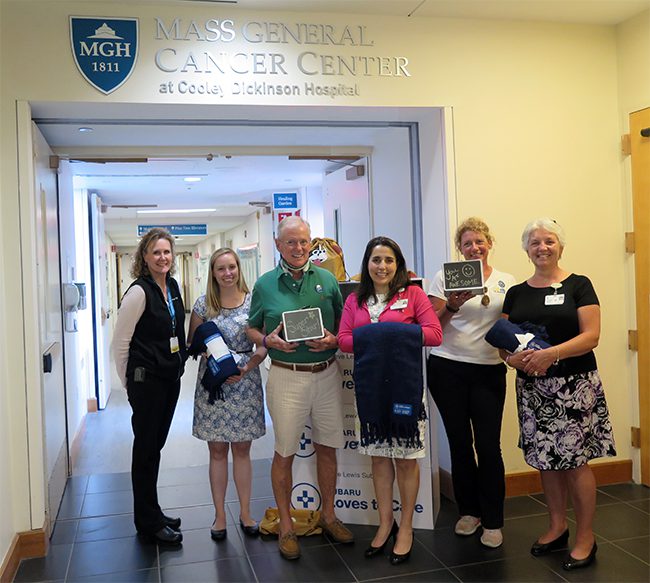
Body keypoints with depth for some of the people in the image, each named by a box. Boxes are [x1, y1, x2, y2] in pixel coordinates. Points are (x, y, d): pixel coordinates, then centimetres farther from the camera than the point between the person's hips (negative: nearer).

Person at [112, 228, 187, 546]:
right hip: (146, 380, -7)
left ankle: (151, 513, 31)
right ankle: (149, 523, 17)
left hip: (171, 378, 7)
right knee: (146, 448, 4)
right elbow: (120, 343, -13)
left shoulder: (172, 286, 7)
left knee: (156, 445, 17)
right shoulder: (139, 292, -16)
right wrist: (129, 382, -6)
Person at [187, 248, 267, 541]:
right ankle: (219, 515, 19)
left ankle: (245, 513, 21)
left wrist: (247, 367, -16)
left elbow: (263, 344, 1)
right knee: (217, 451, 7)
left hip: (246, 383, 0)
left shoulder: (252, 301, 0)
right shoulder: (203, 305, 1)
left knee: (242, 450, 10)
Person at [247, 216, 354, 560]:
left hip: (327, 373, 2)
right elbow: (252, 329, 8)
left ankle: (328, 515, 31)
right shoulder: (265, 285, 2)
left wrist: (333, 340, -10)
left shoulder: (327, 279, 5)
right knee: (285, 452, 3)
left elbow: (344, 323, 10)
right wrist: (268, 341, -12)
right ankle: (286, 525, 20)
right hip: (286, 376, -2)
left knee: (327, 447, 12)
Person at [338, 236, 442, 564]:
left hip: (405, 386, -3)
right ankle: (385, 523, 28)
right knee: (378, 455, 12)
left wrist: (397, 335, -15)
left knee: (406, 457, 5)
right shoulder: (354, 300, 9)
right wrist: (371, 339, -14)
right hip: (369, 387, 3)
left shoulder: (412, 294, -1)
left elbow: (434, 333, -9)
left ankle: (406, 528, 21)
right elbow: (344, 340, 1)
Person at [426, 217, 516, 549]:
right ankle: (469, 511, 28)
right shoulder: (446, 277, 2)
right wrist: (451, 306, -18)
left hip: (489, 371, 1)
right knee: (460, 443, 9)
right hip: (447, 369, 0)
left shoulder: (506, 282, 8)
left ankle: (492, 521, 14)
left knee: (489, 446, -2)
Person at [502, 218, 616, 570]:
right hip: (532, 388, 4)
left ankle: (585, 539, 13)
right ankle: (557, 527, 28)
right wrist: (513, 358, -13)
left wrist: (551, 353, -24)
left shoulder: (578, 286, -1)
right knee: (545, 459, 10)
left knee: (574, 460, -3)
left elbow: (591, 336, -10)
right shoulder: (516, 293, 11)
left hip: (574, 385, -4)